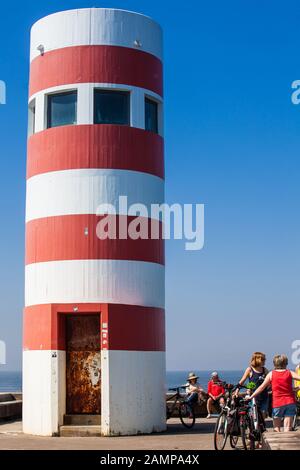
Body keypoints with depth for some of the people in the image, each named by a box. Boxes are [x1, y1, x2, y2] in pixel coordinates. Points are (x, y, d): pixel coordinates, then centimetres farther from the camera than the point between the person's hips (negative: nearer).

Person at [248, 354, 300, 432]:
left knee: (277, 428, 11)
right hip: (290, 402, 0)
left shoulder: (271, 374, 1)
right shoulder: (289, 373, 3)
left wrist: (251, 397, 4)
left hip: (277, 403, 0)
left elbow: (262, 387, 0)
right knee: (287, 428, 0)